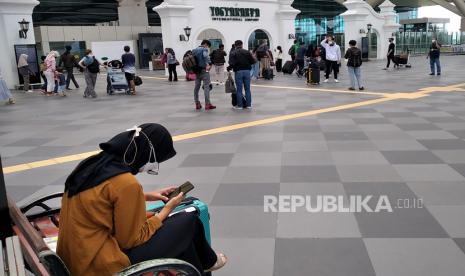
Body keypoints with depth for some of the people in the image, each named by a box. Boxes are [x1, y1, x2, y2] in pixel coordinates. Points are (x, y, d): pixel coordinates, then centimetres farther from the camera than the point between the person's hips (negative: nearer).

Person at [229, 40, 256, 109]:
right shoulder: (247, 52, 4)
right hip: (247, 71, 2)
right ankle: (248, 104, 10)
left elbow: (231, 64, -14)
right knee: (247, 89, 8)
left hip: (238, 72, -2)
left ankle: (239, 105, 4)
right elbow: (253, 61, 0)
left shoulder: (233, 54, -3)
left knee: (239, 89, 3)